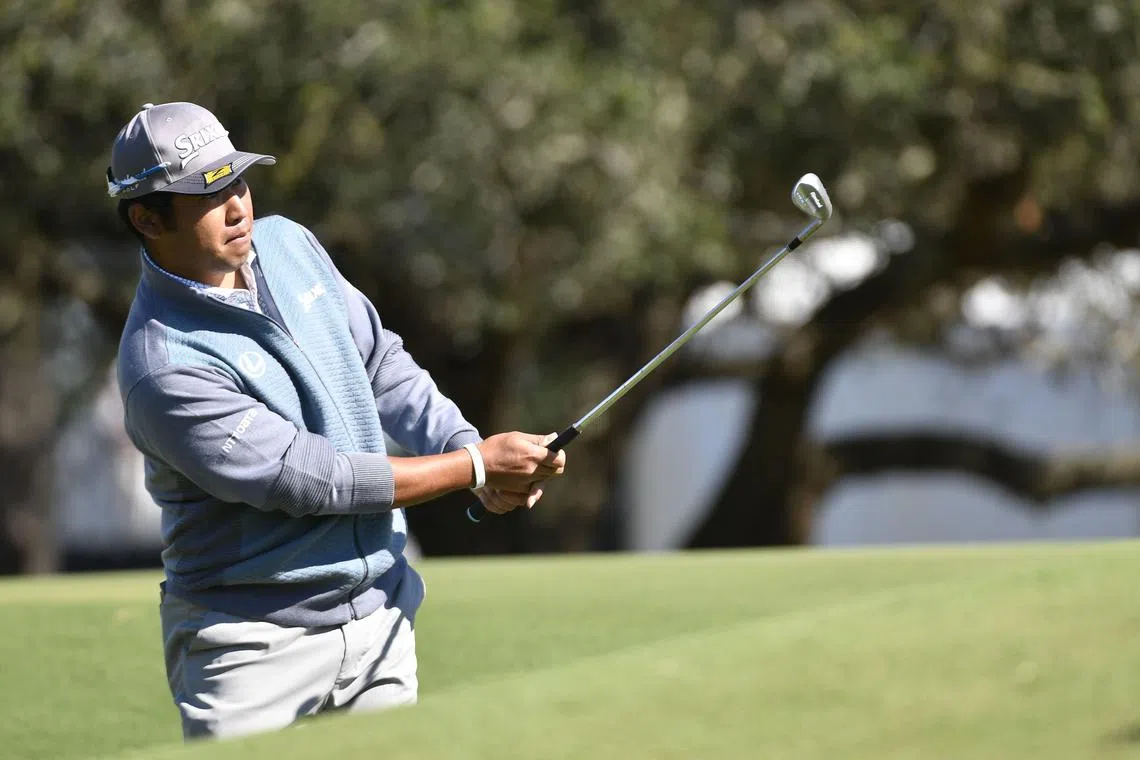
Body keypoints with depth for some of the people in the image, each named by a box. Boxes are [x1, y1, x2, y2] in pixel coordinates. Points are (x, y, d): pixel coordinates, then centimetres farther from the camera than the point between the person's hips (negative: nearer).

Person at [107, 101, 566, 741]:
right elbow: (307, 478, -21)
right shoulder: (164, 365, -22)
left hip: (380, 613, 6)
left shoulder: (287, 244, 3)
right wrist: (476, 467, -16)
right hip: (254, 640, -6)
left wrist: (468, 445, -6)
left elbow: (380, 361, 12)